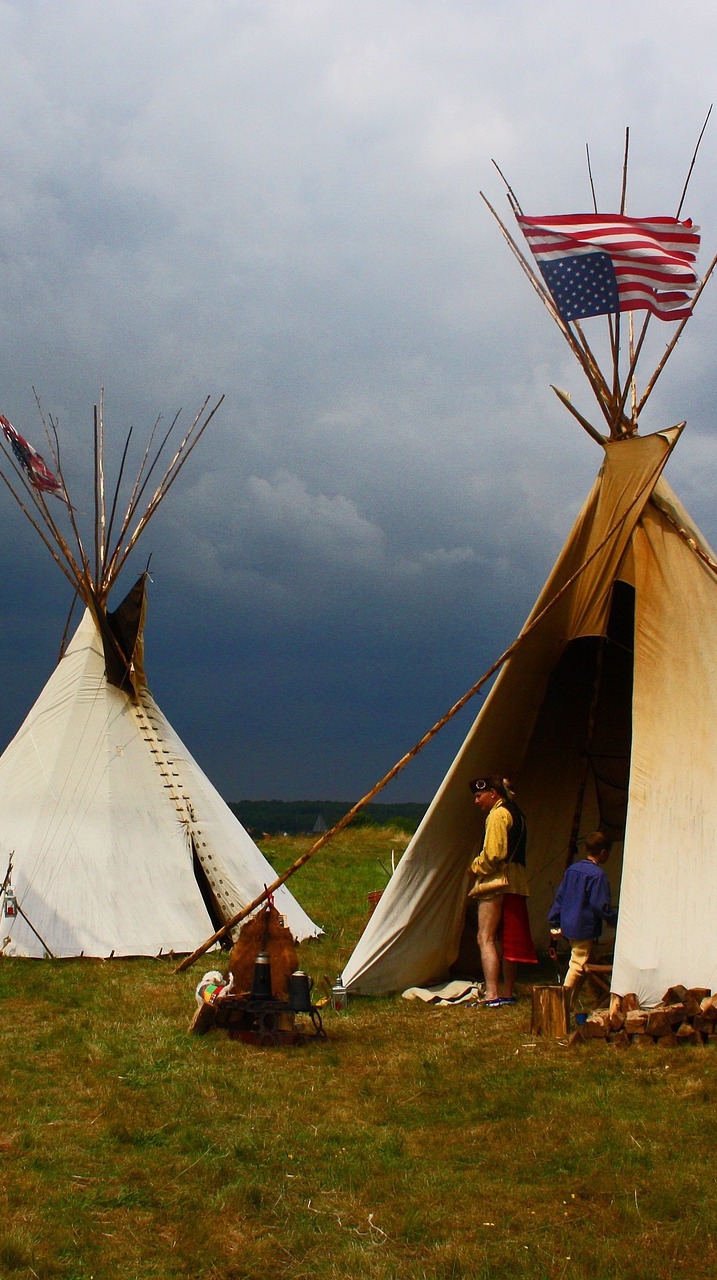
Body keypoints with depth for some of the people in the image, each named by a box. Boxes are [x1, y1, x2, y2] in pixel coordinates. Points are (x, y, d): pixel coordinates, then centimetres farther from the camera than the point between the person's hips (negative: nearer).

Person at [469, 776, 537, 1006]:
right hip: (516, 882, 10)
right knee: (508, 940, 13)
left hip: (496, 883, -10)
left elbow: (492, 853, -19)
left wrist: (475, 866, -3)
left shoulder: (497, 814, -10)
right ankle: (508, 993, 17)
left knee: (485, 938, -11)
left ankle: (491, 994, -19)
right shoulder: (515, 813, 20)